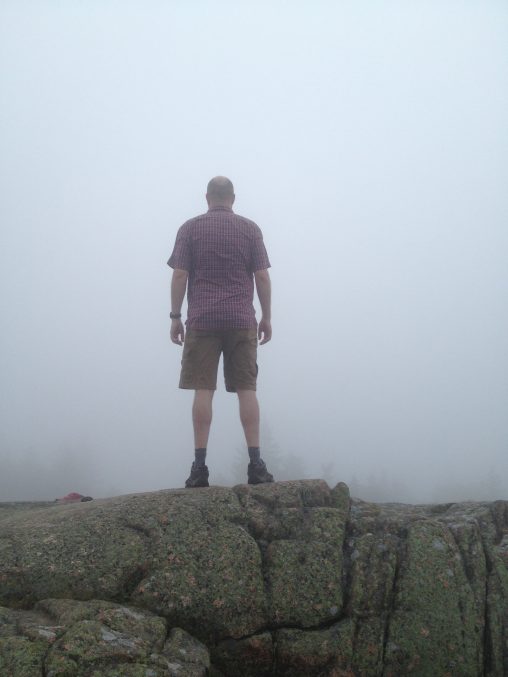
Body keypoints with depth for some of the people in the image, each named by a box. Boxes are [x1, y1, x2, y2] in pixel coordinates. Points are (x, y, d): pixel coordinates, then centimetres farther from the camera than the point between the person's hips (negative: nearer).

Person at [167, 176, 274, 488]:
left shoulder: (190, 228, 6)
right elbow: (262, 277, 3)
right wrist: (267, 317, 9)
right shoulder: (250, 229, 8)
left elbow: (179, 275, 0)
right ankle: (256, 463, -3)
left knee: (203, 391, -3)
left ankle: (200, 465, -5)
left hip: (202, 321, 0)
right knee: (247, 389, 1)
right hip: (242, 321, 1)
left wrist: (175, 317, 5)